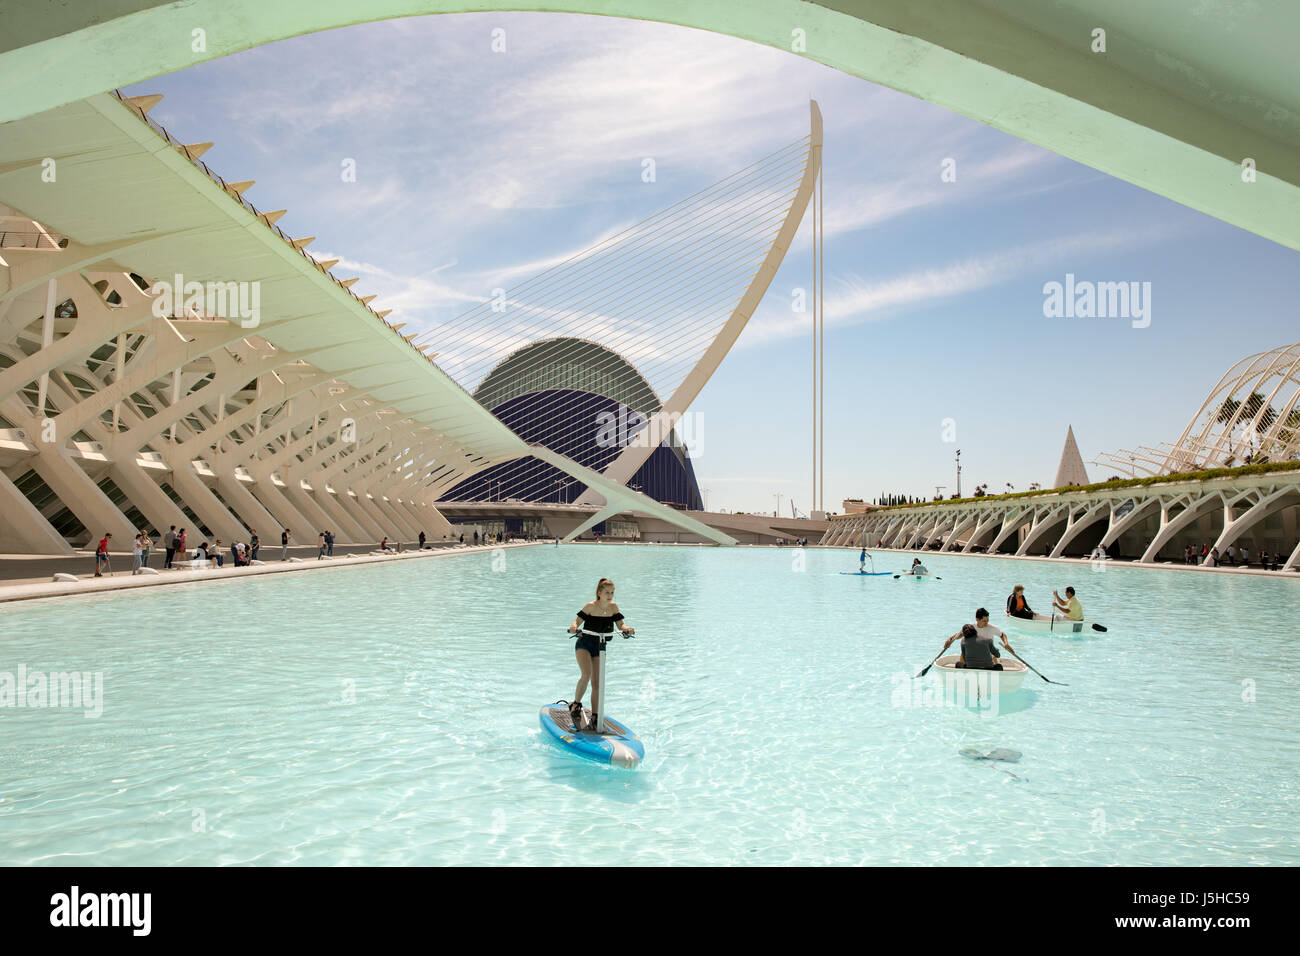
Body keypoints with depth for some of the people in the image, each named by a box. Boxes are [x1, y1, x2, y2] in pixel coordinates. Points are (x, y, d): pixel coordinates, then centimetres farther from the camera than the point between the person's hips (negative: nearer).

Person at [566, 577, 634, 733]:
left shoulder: (613, 607, -1)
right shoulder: (590, 606, -14)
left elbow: (620, 624, 1)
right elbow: (577, 621, -14)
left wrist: (627, 629, -21)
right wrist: (574, 628, -36)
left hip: (600, 648, 4)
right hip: (584, 645, -4)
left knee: (597, 683, 3)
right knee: (586, 675, -26)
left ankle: (594, 718, 11)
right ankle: (575, 705, -6)